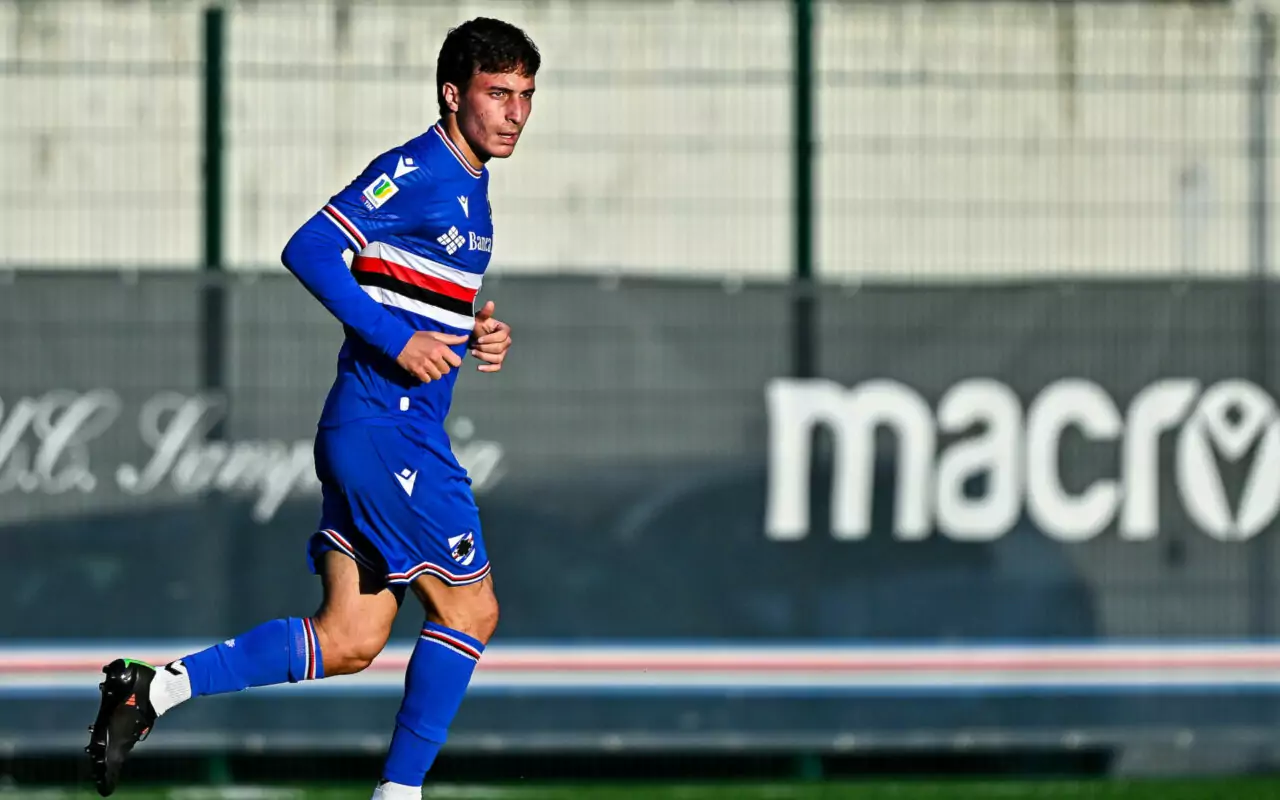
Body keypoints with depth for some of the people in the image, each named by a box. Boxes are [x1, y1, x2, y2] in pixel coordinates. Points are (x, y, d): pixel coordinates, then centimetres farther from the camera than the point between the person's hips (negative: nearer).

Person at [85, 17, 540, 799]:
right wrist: (396, 340, -22)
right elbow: (309, 250, -20)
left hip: (370, 437, 9)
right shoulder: (417, 171, -12)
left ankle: (155, 687, 5)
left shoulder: (469, 188, 18)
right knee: (470, 609, -3)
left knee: (348, 643, 7)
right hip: (387, 431, -9)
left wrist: (476, 333, 9)